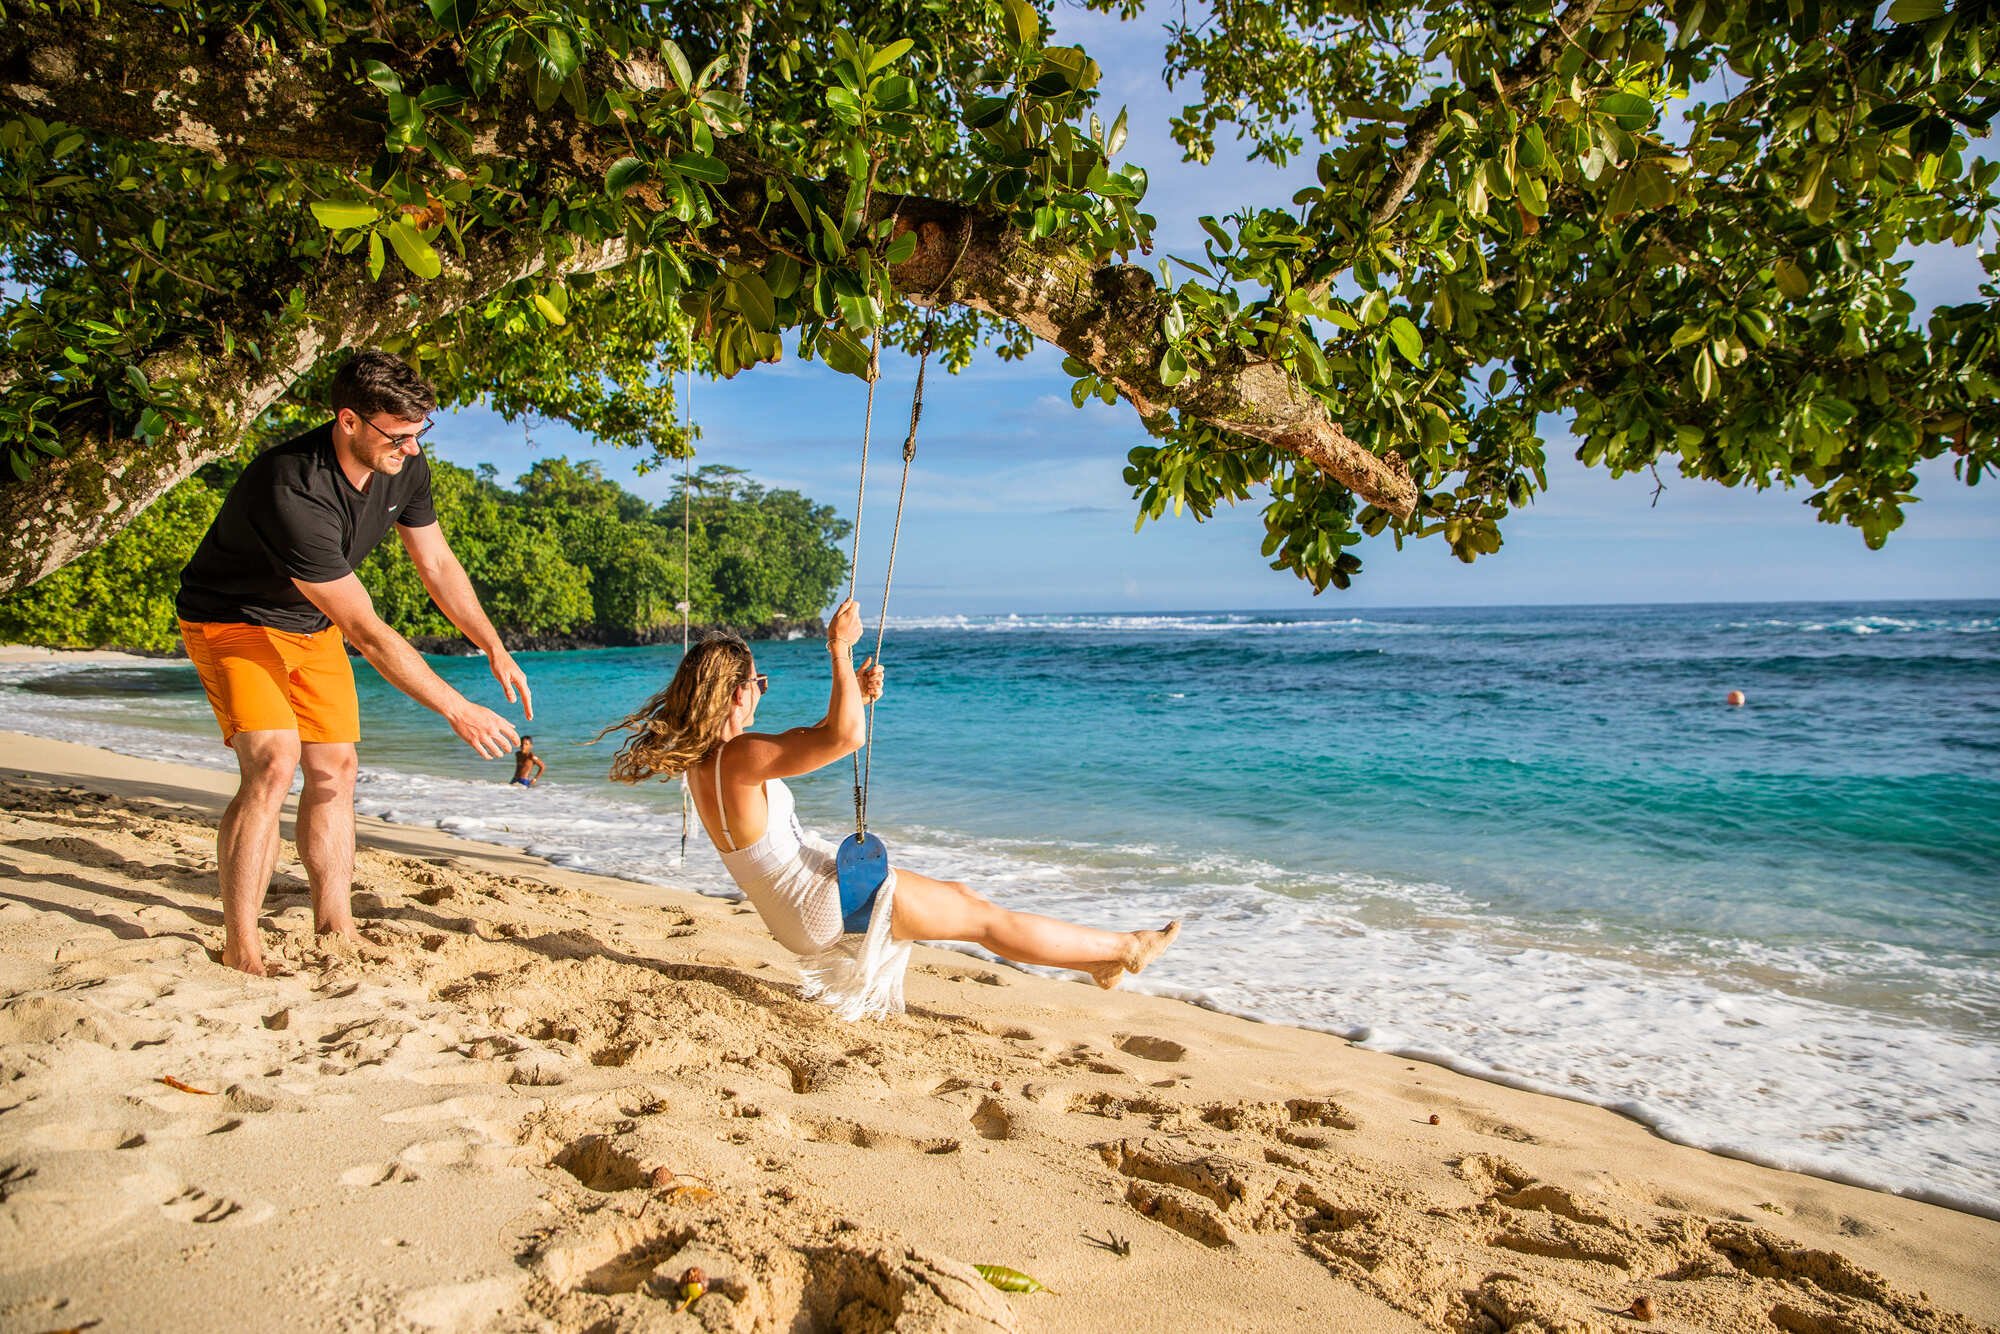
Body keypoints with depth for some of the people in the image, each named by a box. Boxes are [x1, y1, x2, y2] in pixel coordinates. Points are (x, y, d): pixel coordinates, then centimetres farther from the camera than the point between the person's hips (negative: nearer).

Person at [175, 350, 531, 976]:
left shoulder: (404, 467, -13)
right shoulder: (293, 491, -37)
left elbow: (438, 564, 3)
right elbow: (366, 632, -35)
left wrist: (495, 649, -4)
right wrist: (459, 711, -33)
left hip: (311, 625, 7)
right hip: (232, 620, -7)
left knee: (334, 769, 3)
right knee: (273, 763, -22)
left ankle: (335, 930, 12)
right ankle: (240, 950, -13)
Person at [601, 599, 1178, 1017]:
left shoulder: (703, 759, 6)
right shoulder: (740, 756, -25)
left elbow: (804, 743, 19)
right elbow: (846, 737, -33)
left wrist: (854, 694, 8)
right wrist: (840, 647, -23)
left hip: (800, 911, 10)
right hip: (826, 900, -10)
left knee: (957, 894, 18)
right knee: (983, 917, 0)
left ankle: (1096, 960, 27)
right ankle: (1123, 948, 14)